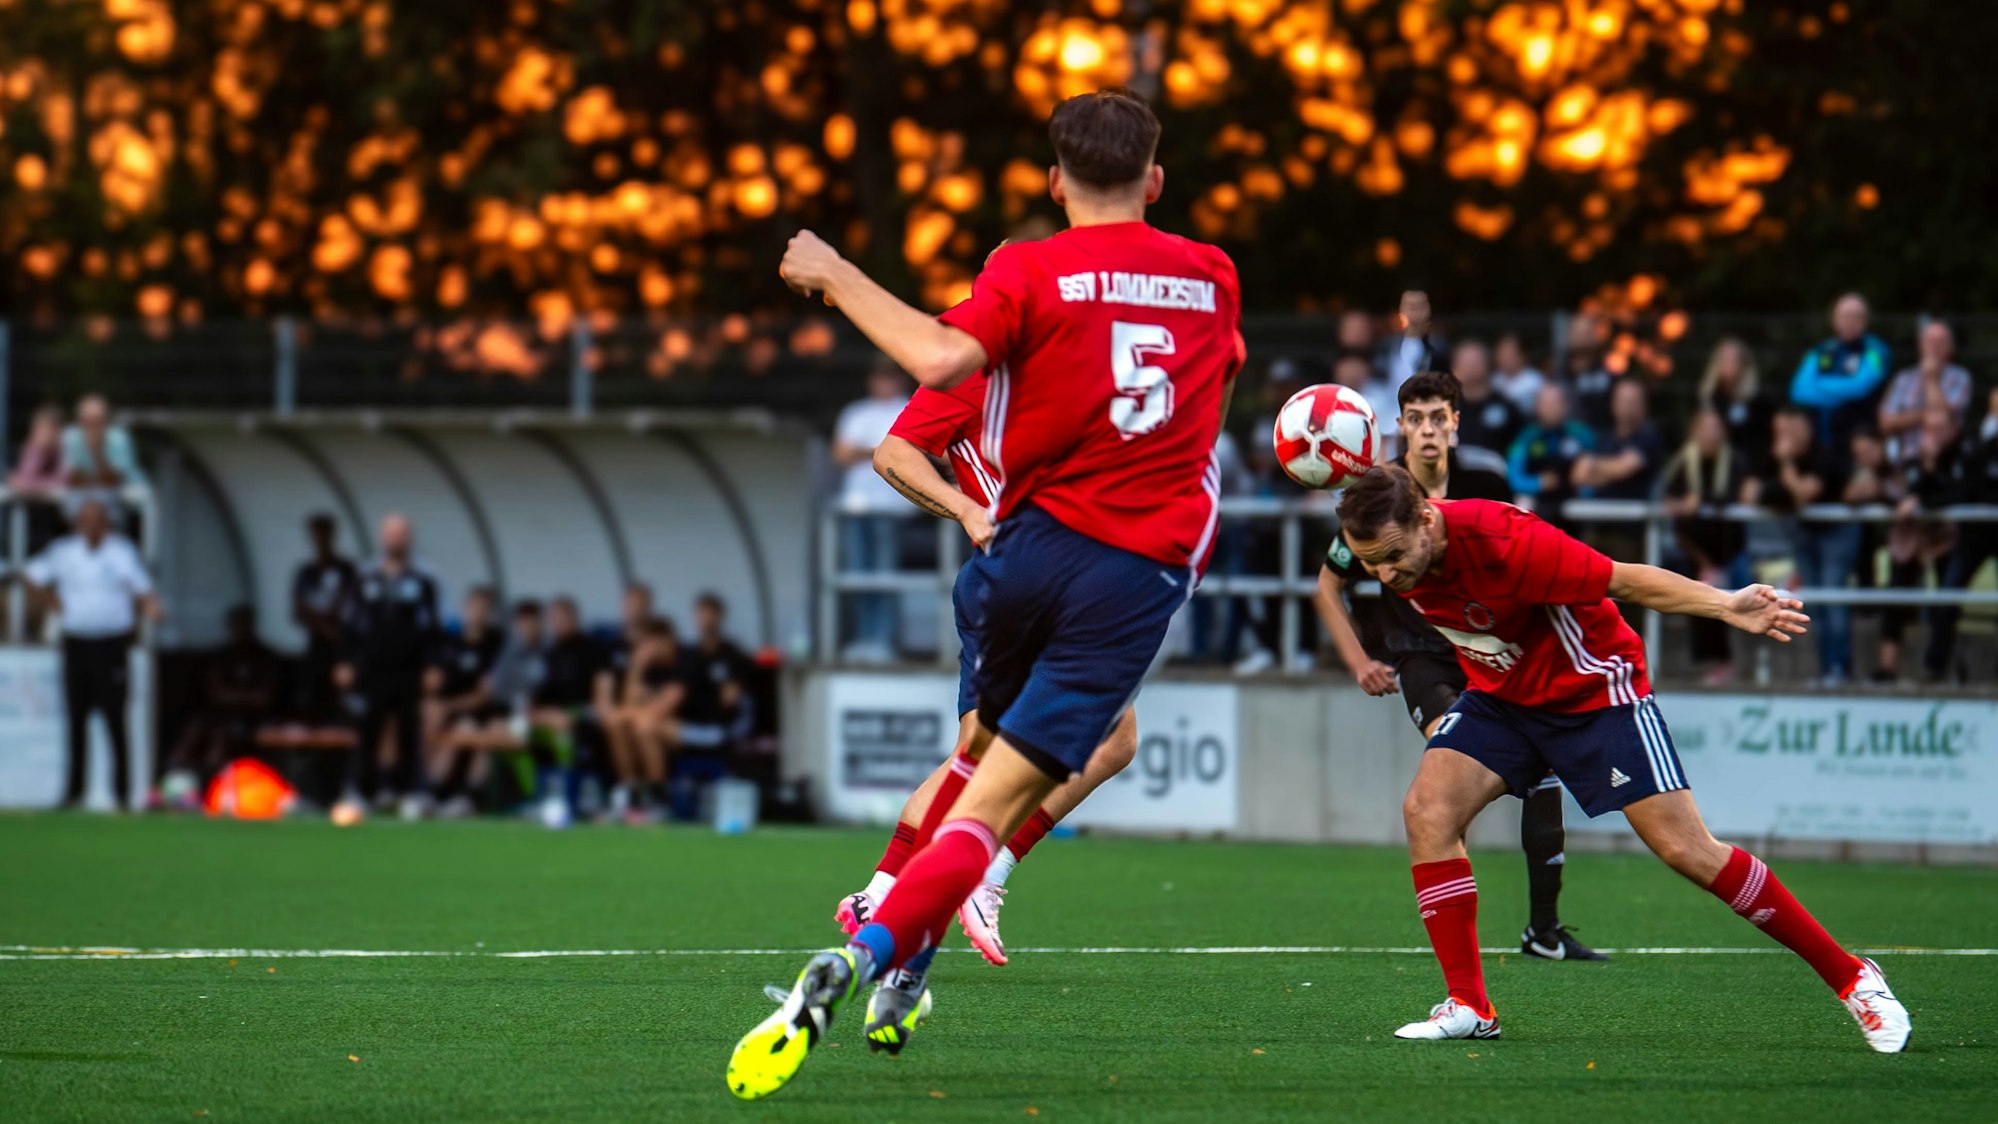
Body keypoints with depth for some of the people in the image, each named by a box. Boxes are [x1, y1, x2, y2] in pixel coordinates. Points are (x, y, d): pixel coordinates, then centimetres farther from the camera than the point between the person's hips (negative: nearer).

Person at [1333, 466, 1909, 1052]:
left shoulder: (1503, 540, -33)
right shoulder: (1392, 544, -16)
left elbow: (1626, 580, -27)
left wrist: (1724, 605, -37)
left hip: (1592, 691, -6)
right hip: (1501, 696, 6)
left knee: (1687, 850, -8)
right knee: (1427, 809, -17)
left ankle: (1850, 976, 4)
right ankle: (1468, 1007, -8)